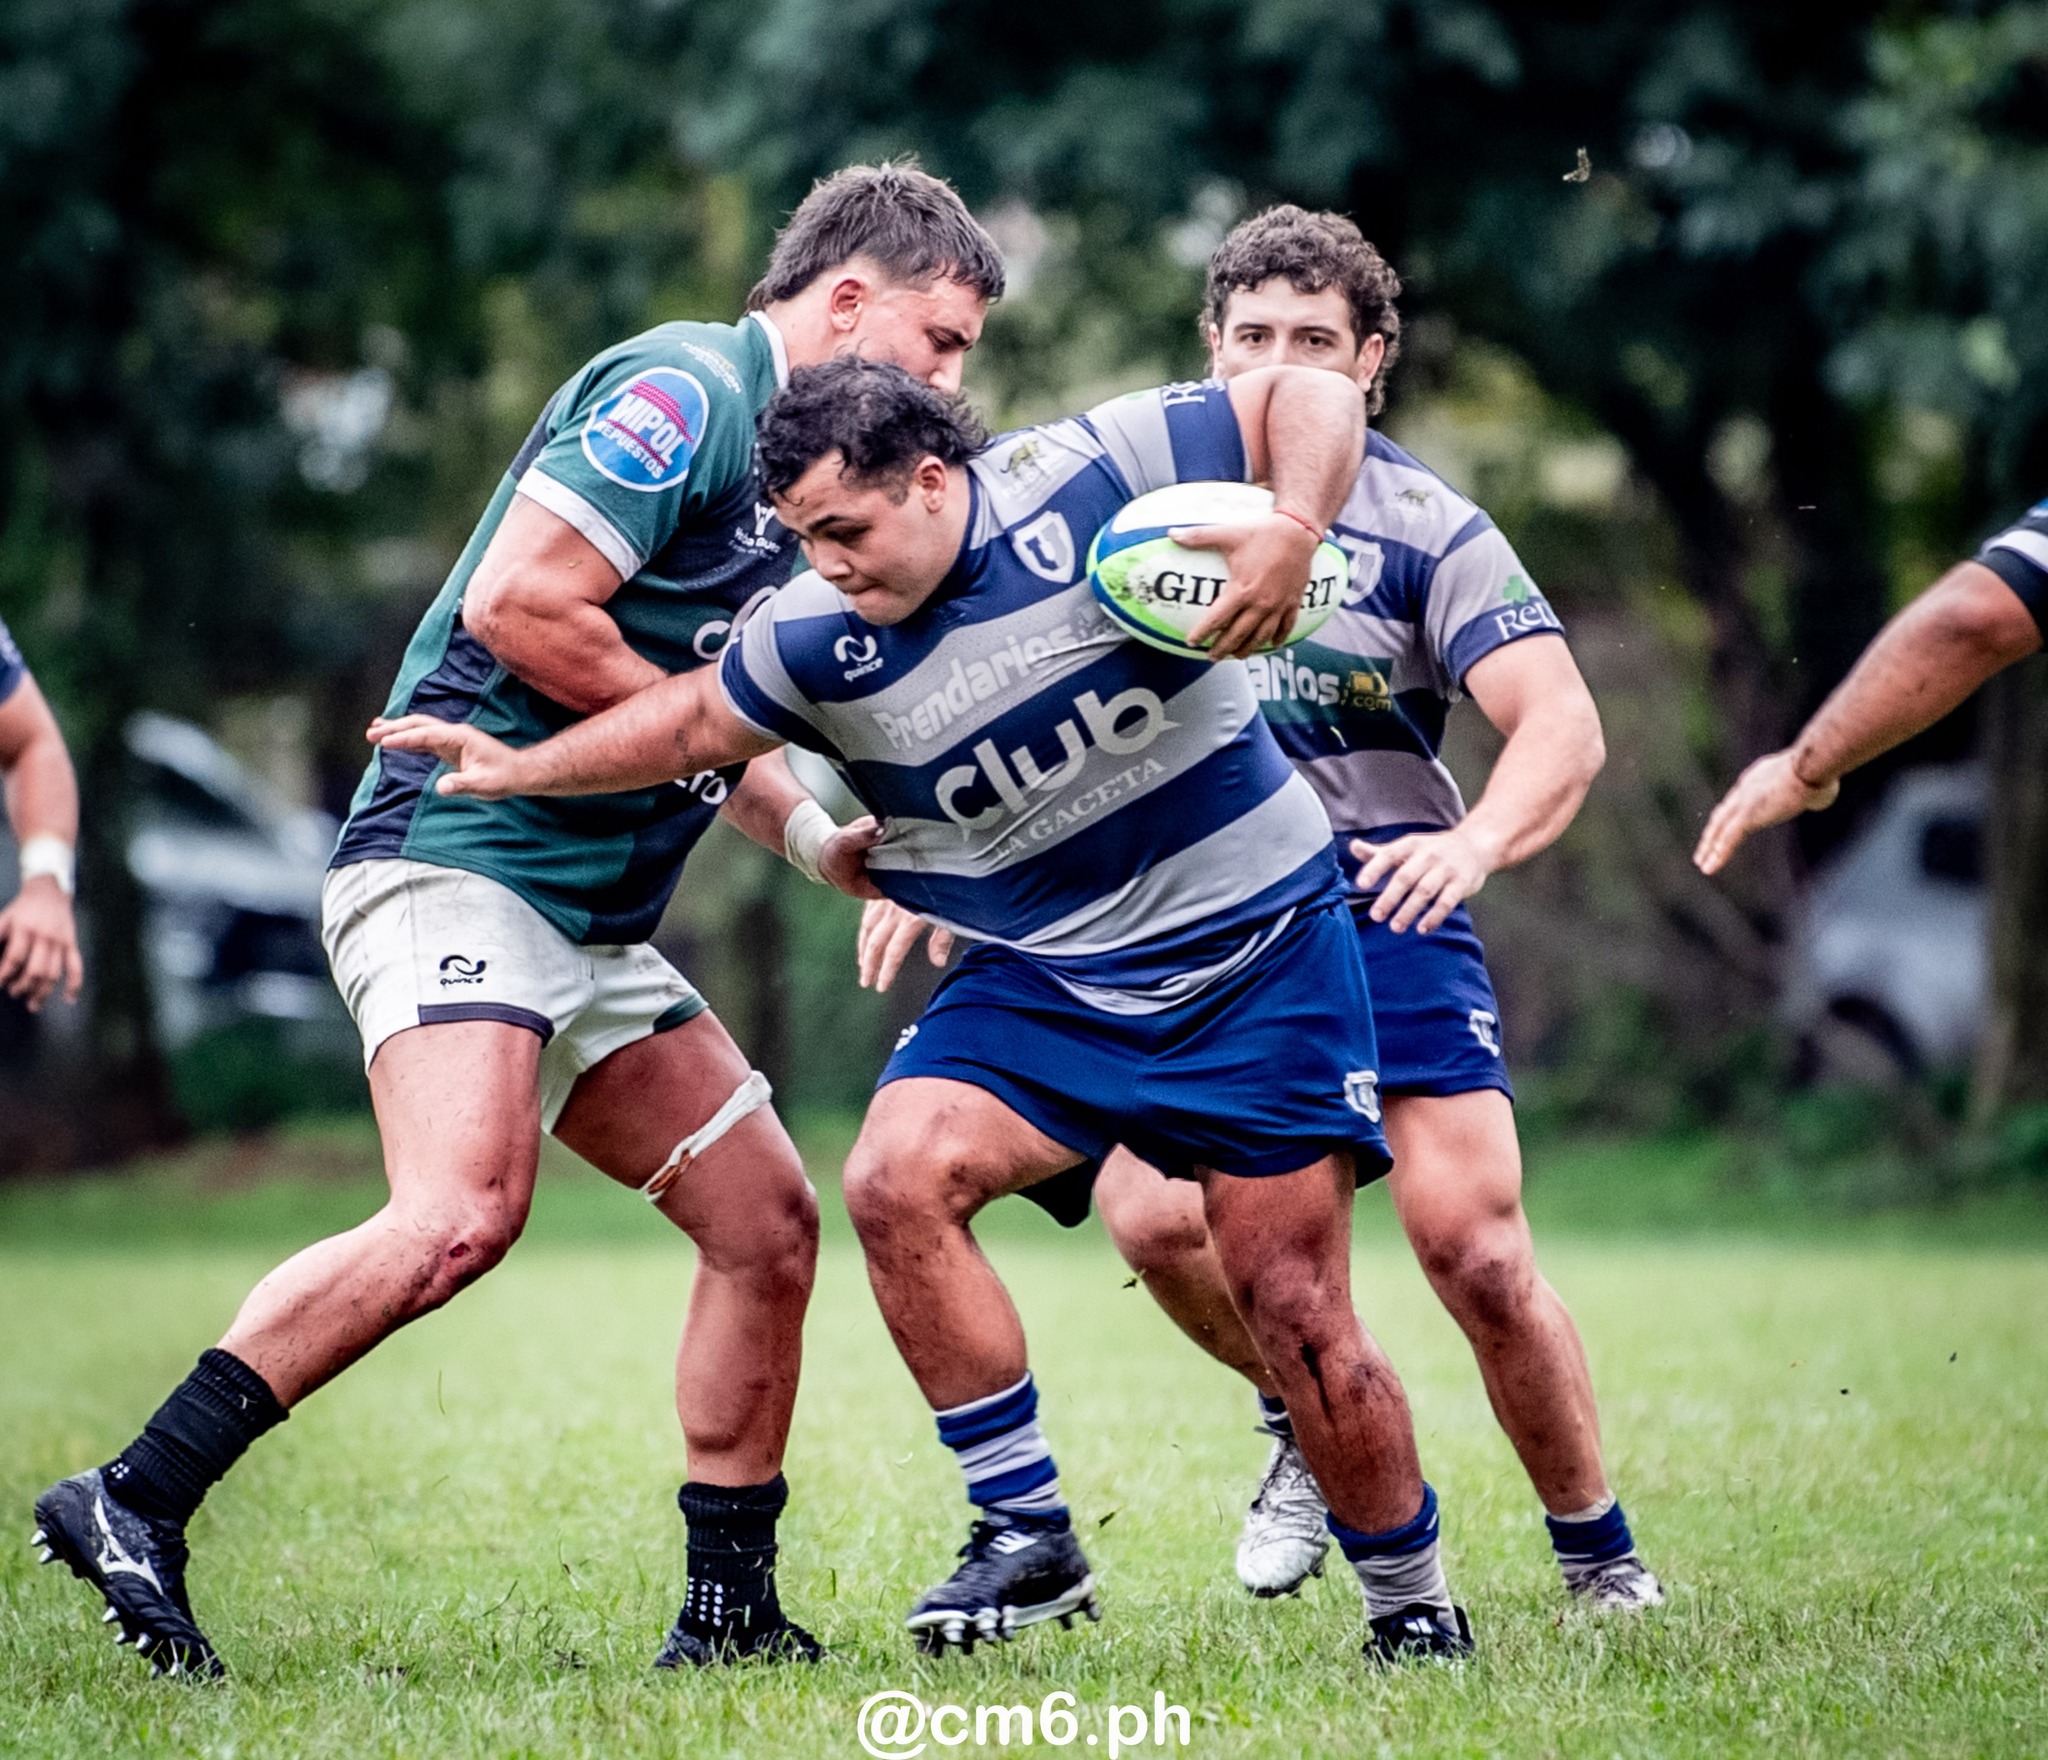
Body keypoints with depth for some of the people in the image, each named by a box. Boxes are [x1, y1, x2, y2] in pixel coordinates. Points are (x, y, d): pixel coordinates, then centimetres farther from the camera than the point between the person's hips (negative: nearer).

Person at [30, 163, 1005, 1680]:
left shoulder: (792, 457, 20)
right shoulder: (683, 391, -11)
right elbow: (517, 605, -21)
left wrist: (816, 833, 13)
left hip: (594, 922, 10)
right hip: (460, 861, -10)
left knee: (769, 1223, 6)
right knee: (463, 1213, -28)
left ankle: (731, 1607, 13)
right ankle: (133, 1502, -22)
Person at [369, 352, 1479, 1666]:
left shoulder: (1094, 475, -17)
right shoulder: (814, 642, -7)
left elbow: (1313, 394, -11)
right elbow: (697, 721, 12)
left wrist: (1291, 536, -27)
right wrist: (524, 768, 6)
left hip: (1256, 945, -4)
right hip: (1041, 978, 4)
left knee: (1294, 1310, -6)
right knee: (899, 1178, -21)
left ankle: (1416, 1606, 15)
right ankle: (1026, 1534, -9)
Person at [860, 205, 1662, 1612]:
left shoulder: (1423, 526, -2)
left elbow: (1564, 727, -11)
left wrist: (1478, 840, -31)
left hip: (1384, 904, -2)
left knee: (1476, 1250, -13)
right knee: (1152, 1213, -20)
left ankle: (1600, 1553, 8)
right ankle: (1308, 1425, 10)